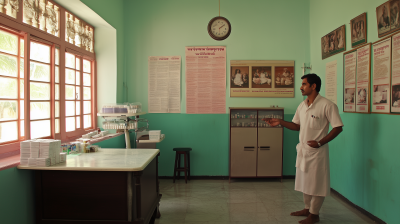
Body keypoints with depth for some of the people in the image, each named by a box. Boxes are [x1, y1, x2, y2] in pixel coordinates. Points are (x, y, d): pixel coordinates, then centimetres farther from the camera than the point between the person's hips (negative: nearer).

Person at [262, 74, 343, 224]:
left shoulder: (327, 105, -14)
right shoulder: (302, 106, 8)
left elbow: (338, 127, -14)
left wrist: (320, 142, -22)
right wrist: (280, 122, 1)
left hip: (316, 151, -7)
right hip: (303, 149, 8)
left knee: (317, 183, 5)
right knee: (304, 181, 17)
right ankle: (307, 208, 34)